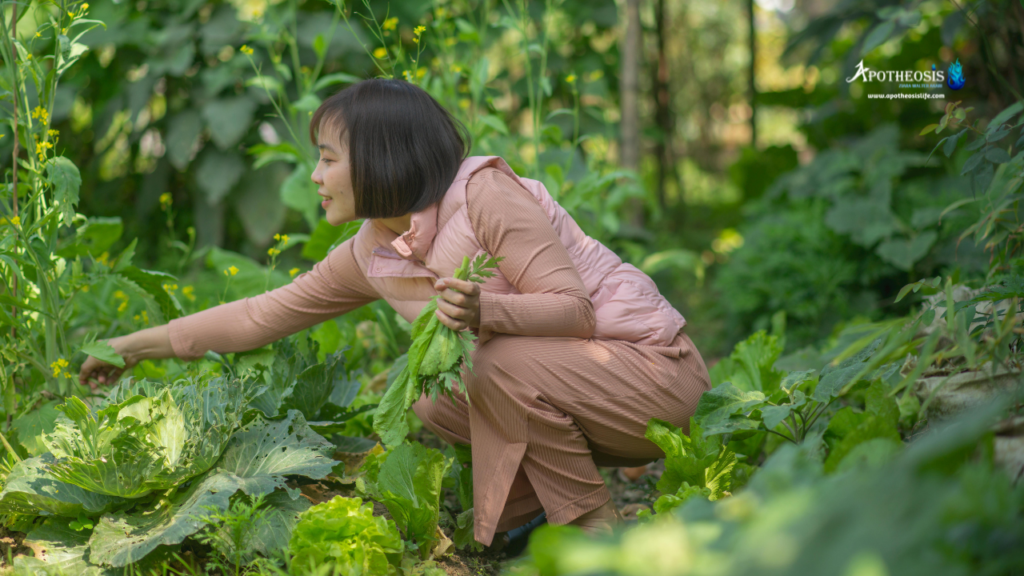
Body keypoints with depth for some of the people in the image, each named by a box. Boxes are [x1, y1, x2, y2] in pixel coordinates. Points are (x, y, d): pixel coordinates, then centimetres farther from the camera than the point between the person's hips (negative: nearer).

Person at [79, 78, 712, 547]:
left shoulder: (486, 194, -20)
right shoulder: (369, 254, 3)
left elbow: (574, 308, -23)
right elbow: (263, 315, 10)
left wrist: (486, 313, -41)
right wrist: (138, 345, 13)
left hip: (655, 368, -7)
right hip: (550, 381, 7)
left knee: (502, 364, -30)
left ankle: (596, 525, -12)